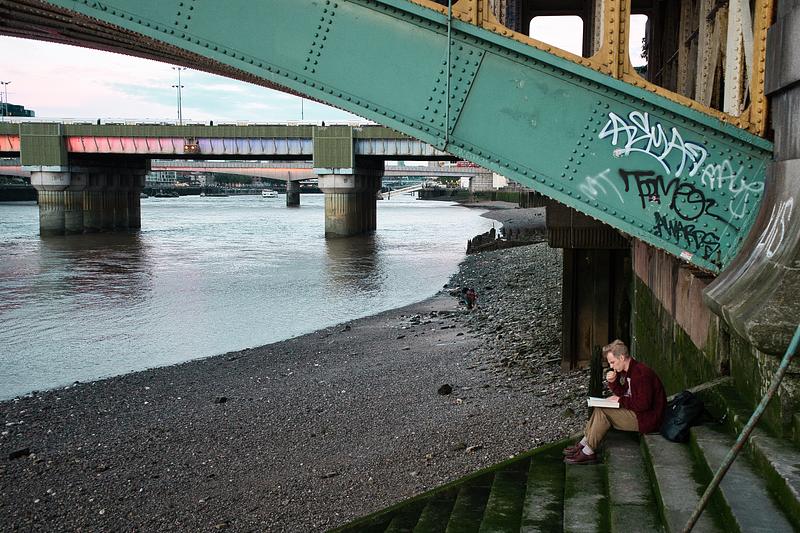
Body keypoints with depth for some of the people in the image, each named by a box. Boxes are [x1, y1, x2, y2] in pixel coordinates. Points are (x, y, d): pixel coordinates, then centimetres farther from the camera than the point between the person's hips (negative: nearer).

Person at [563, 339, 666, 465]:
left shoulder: (641, 373, -23)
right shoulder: (629, 371, 9)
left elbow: (643, 404, -27)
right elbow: (623, 394, 15)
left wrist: (620, 400, -16)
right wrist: (613, 382, -3)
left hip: (647, 419, -10)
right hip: (637, 412, 11)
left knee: (602, 410, -16)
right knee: (601, 408, 8)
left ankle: (588, 453, -10)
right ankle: (584, 444, 7)